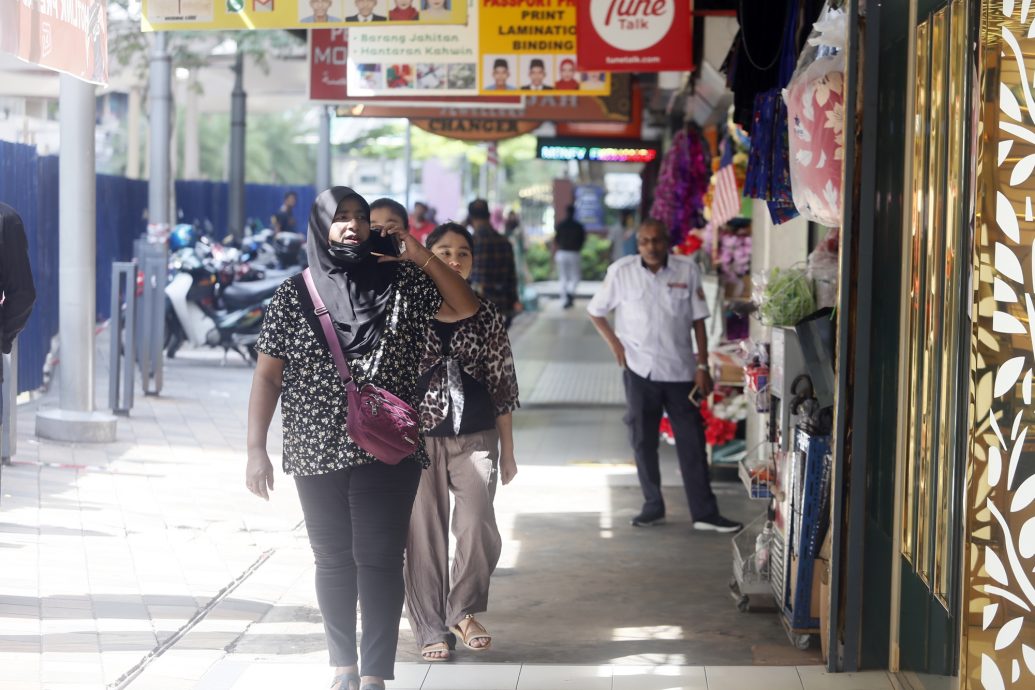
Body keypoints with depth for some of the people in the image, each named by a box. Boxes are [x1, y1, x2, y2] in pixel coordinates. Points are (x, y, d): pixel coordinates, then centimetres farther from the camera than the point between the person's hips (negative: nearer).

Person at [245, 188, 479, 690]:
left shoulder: (400, 284, 4)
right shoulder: (294, 295, 2)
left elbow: (465, 308, 4)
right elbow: (267, 376, 2)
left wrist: (420, 256, -5)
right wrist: (256, 450, -4)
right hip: (317, 454, 1)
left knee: (379, 559, -4)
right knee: (333, 560, 10)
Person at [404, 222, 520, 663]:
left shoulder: (487, 317, 5)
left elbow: (502, 386, 8)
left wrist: (508, 451, 8)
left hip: (476, 438, 1)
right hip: (419, 438, -1)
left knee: (478, 529, -12)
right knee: (425, 535, 2)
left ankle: (463, 611, 11)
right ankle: (431, 630, 14)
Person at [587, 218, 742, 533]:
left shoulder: (687, 270, -4)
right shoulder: (621, 271, -4)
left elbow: (698, 321, 1)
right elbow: (596, 311, 9)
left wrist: (702, 366, -2)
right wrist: (615, 344, -3)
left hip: (680, 369, 0)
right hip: (639, 370, 0)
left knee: (692, 442, 0)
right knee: (643, 441, 7)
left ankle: (704, 513, 4)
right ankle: (653, 506, 21)